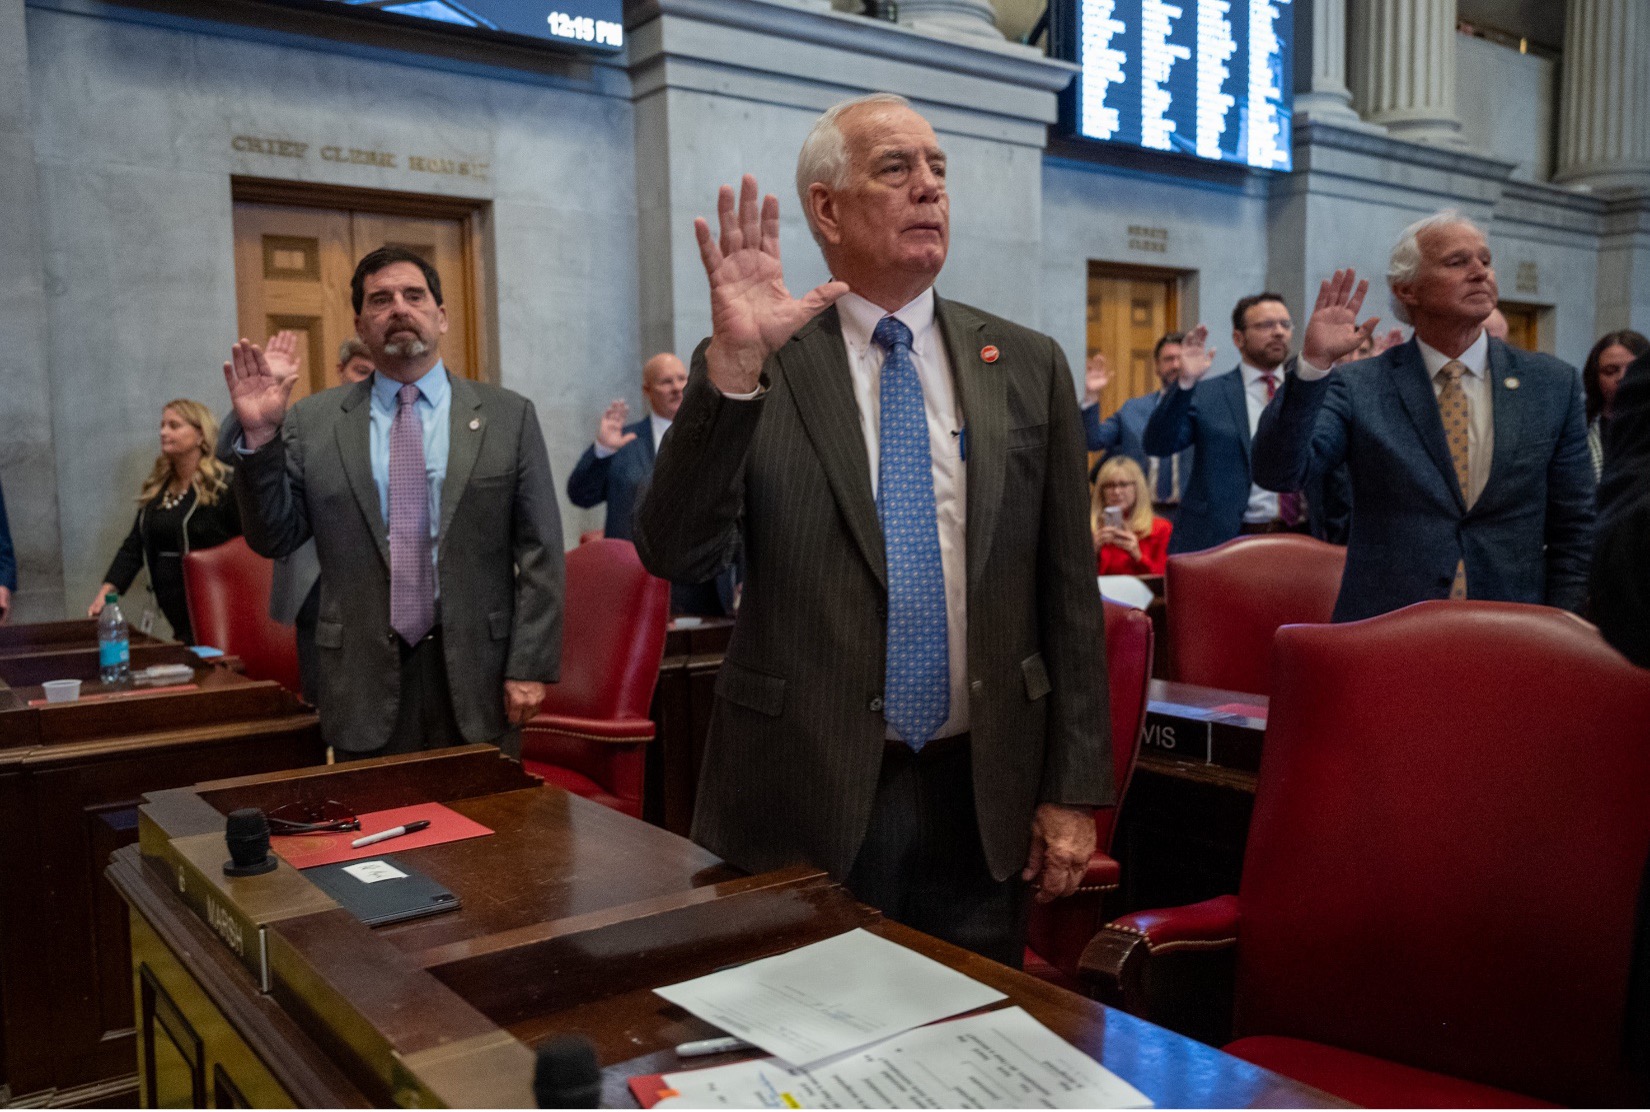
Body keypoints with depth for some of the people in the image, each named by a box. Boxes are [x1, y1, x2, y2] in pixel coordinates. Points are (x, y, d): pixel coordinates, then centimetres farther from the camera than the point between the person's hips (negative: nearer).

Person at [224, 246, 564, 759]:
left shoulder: (508, 416, 3)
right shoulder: (311, 422, 5)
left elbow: (539, 552, 0)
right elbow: (273, 538, 5)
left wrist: (529, 667, -6)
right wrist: (260, 436, -8)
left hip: (477, 678, 0)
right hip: (365, 683, 1)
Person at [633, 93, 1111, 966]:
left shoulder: (1029, 367, 5)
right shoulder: (751, 371, -3)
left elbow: (1067, 589, 5)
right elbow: (672, 554, -14)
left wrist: (1073, 791, 3)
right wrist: (734, 365, -26)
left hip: (978, 797, 2)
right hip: (803, 798, -2)